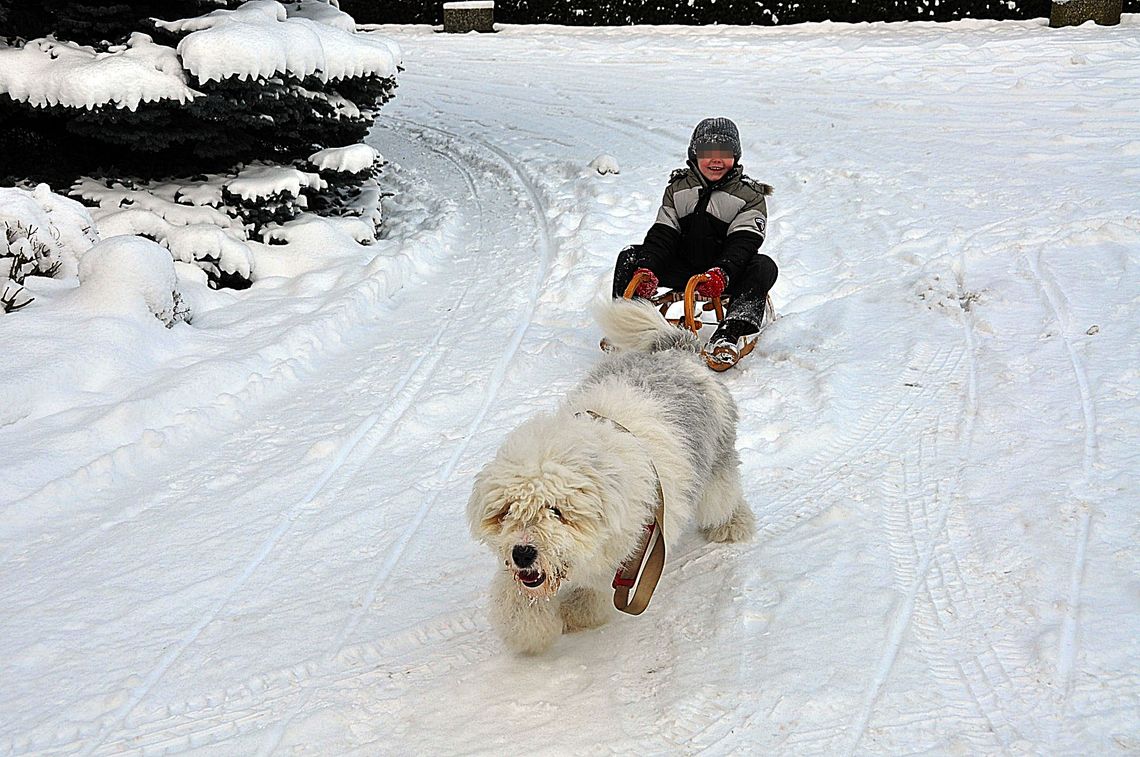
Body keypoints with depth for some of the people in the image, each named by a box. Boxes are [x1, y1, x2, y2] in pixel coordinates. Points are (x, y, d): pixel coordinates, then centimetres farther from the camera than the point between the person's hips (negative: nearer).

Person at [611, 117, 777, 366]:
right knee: (630, 257, -14)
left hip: (728, 276, -3)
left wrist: (722, 273, -38)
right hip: (683, 269, 3)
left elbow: (743, 242, -17)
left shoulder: (750, 195, -3)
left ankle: (730, 336, -48)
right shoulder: (678, 188, 7)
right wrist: (647, 269, -23)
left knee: (764, 266, -33)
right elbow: (662, 234, -2)